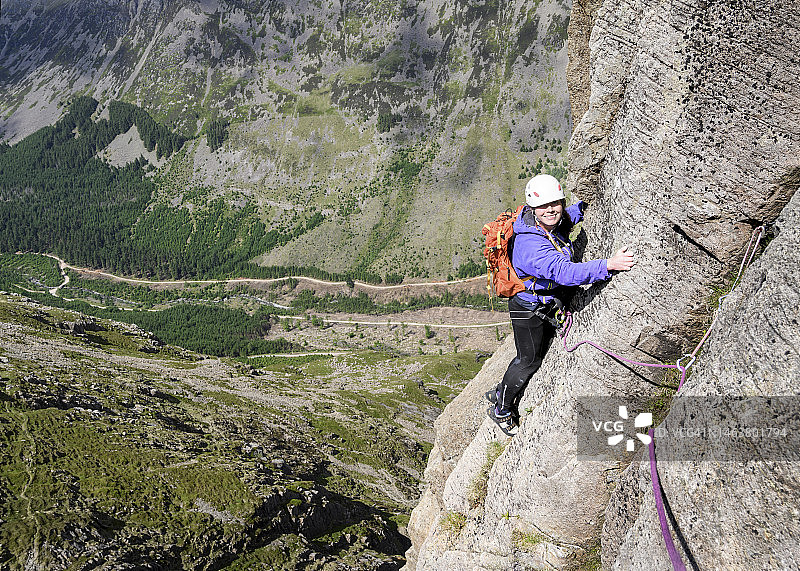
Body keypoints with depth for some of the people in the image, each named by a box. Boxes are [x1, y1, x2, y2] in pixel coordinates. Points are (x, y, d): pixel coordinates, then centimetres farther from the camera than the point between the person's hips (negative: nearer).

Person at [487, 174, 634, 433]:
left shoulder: (555, 225, -9)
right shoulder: (531, 245, -38)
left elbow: (570, 215, 18)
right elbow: (566, 272, -50)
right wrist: (609, 265, -54)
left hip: (548, 303, 9)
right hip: (528, 309, -9)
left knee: (538, 353, 25)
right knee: (528, 360, 9)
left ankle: (501, 392, 48)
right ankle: (502, 410, 33)